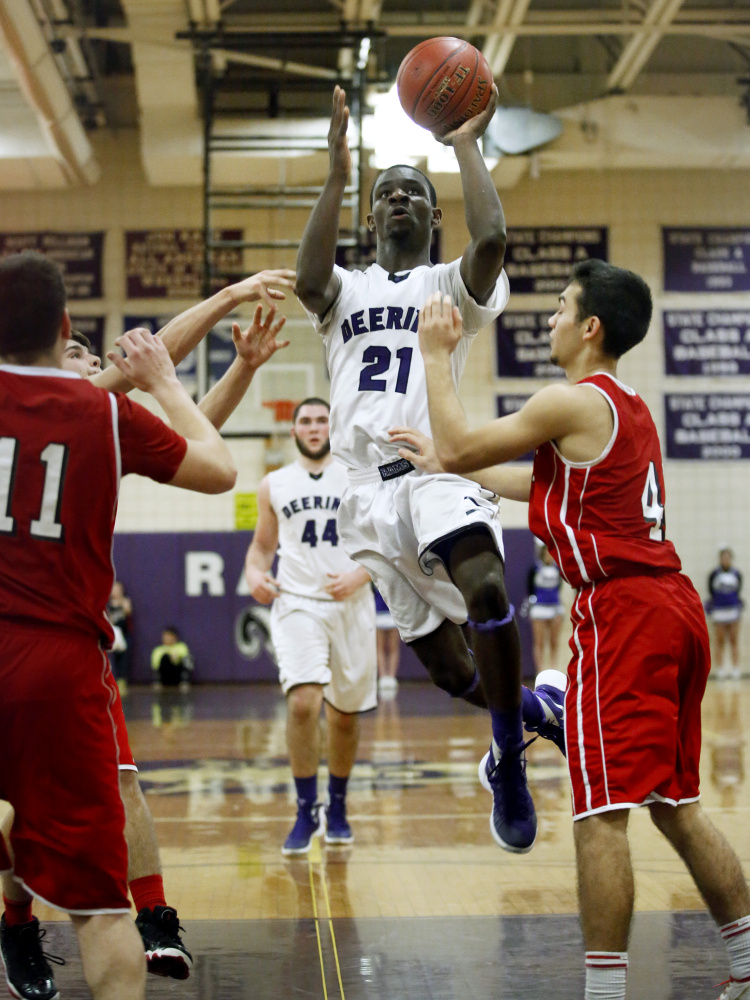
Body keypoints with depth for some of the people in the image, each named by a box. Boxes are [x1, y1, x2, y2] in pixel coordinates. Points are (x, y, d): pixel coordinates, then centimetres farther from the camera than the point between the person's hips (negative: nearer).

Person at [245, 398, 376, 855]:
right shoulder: (274, 486, 8)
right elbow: (262, 546, 17)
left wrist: (359, 577, -15)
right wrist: (255, 574, -5)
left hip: (351, 606, 1)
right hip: (296, 603, -1)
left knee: (346, 713, 9)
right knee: (303, 703, -19)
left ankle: (337, 807, 29)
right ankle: (306, 812, -6)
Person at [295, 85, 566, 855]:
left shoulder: (452, 284, 14)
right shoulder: (345, 290, 20)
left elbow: (492, 240, -10)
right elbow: (307, 281, -6)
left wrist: (467, 147, -2)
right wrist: (336, 174, -8)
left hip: (436, 467, -3)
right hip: (368, 486, 3)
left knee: (485, 589, -33)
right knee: (445, 663, 4)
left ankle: (509, 760, -17)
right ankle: (535, 710, 34)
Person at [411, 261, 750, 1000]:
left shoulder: (572, 402, -9)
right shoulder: (630, 409, 20)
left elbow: (458, 449, -3)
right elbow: (538, 482, 31)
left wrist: (436, 356, 9)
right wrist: (445, 464, 38)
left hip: (621, 608, -9)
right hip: (672, 606, 10)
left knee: (602, 812, -8)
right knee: (676, 805, 16)